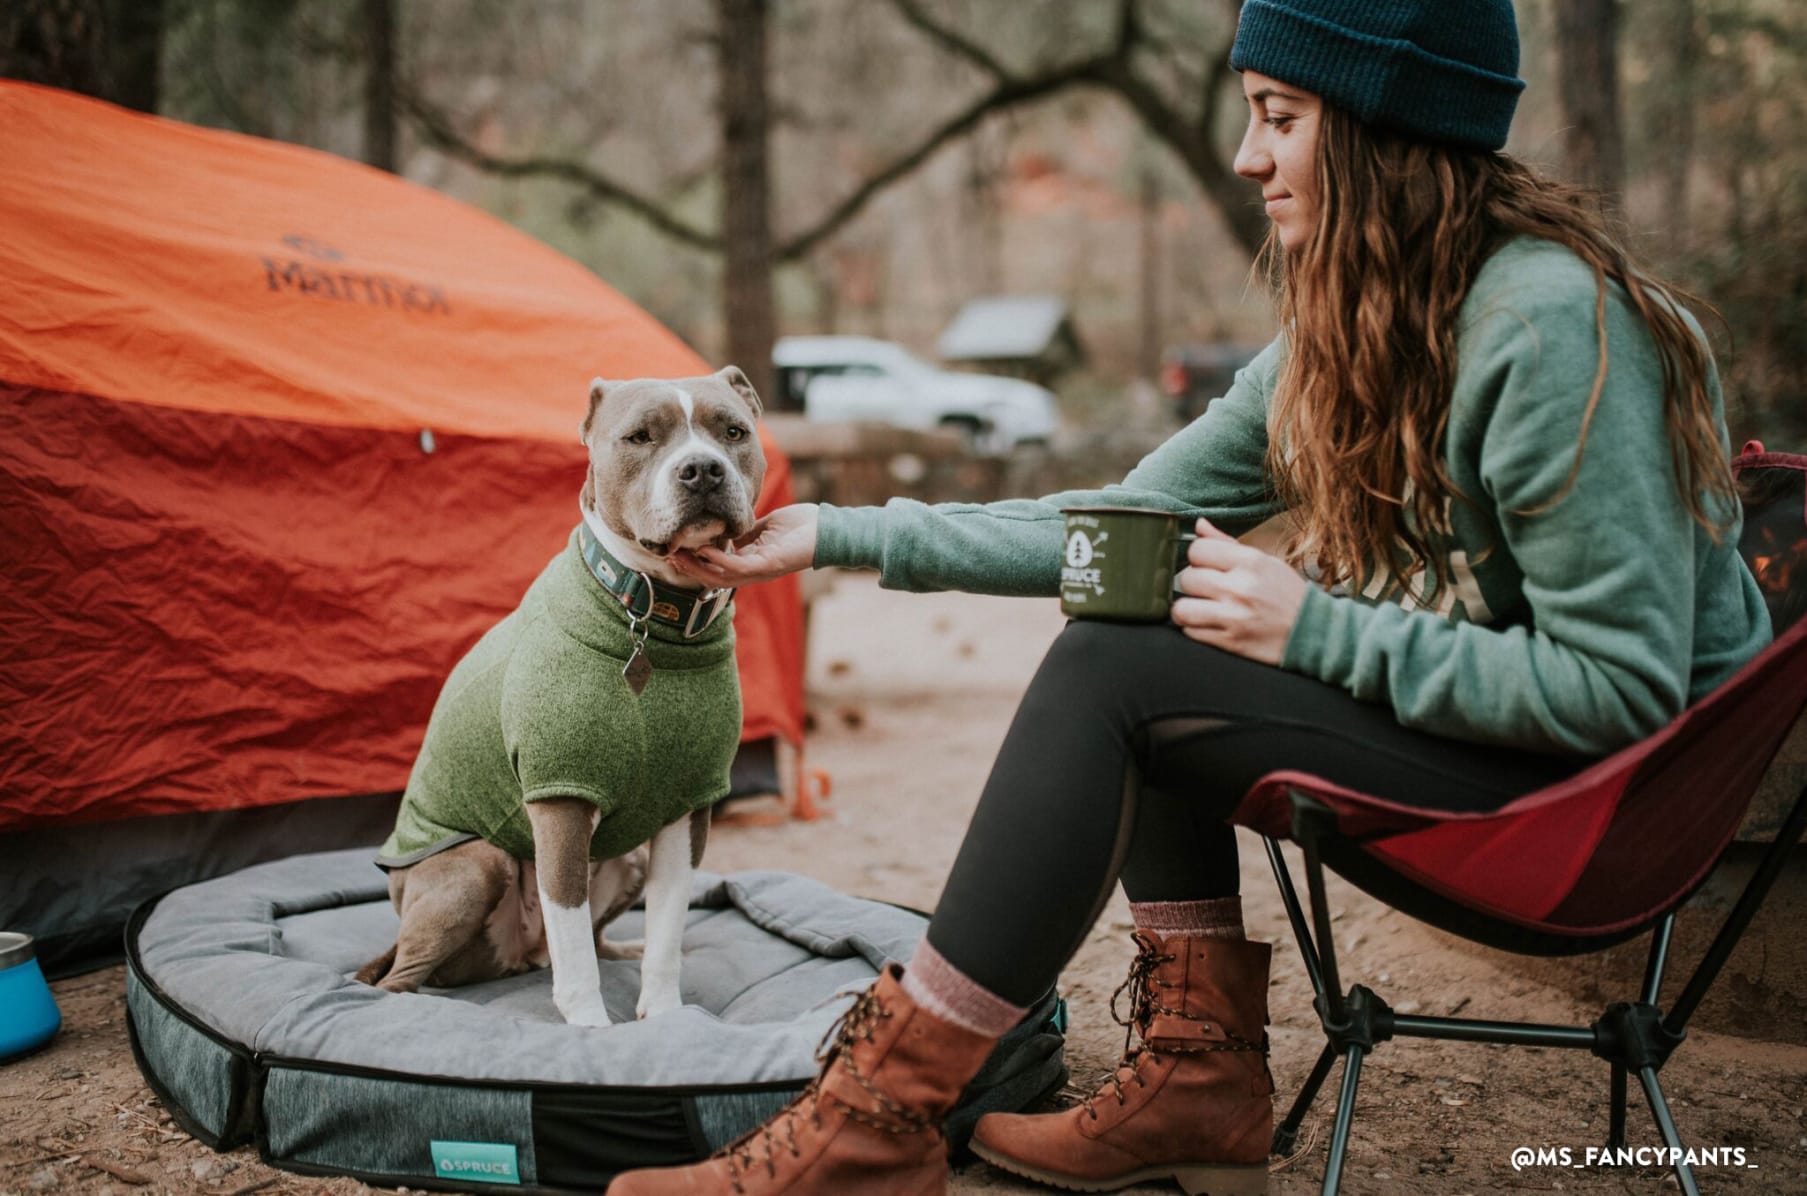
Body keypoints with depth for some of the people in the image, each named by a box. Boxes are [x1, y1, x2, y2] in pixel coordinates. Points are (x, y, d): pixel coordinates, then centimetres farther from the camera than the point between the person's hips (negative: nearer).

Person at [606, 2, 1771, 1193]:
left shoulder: (1551, 325, -23)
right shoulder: (1345, 327, 4)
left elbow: (1623, 689, -24)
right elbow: (1126, 520, 4)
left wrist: (1318, 630, -23)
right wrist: (835, 534, 1)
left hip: (1599, 780, -8)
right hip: (1464, 720, 9)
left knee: (1112, 673, -20)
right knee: (1129, 623, -1)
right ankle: (1201, 1076, 2)